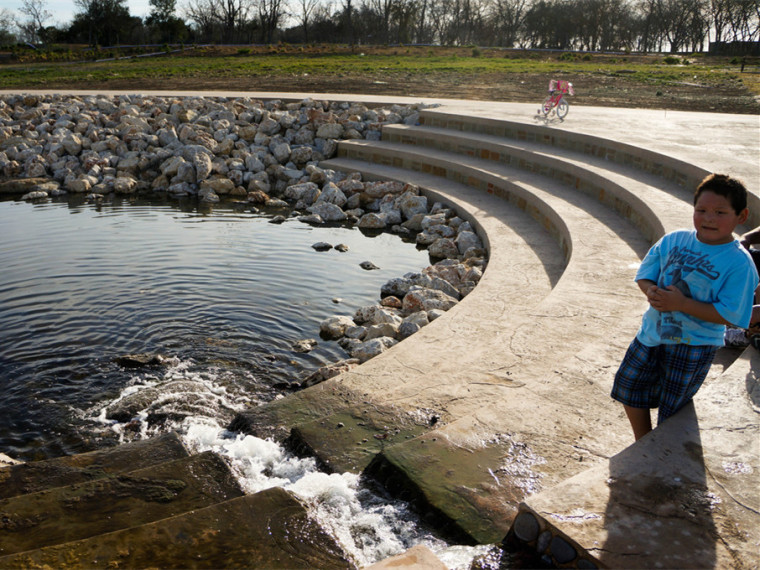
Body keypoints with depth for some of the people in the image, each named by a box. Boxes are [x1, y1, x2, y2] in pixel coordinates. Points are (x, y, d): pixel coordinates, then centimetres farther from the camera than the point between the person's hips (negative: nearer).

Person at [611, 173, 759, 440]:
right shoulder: (674, 240, -3)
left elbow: (729, 315, -21)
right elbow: (645, 273, 4)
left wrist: (682, 303, -28)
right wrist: (651, 291, -18)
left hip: (693, 346, -5)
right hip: (653, 331, 6)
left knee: (672, 406, 9)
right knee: (628, 385, 15)